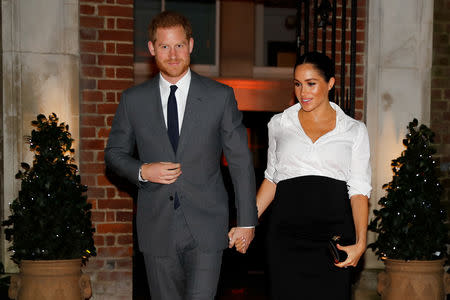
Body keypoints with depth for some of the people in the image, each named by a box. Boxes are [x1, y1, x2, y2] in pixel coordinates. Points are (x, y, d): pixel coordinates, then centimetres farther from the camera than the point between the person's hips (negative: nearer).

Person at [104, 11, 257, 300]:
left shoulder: (220, 96, 0)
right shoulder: (134, 100, 4)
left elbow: (241, 161, 3)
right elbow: (115, 153, 13)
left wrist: (247, 221, 1)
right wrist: (142, 171, -9)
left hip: (206, 227, -2)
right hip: (157, 229, 2)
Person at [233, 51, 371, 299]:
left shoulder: (354, 130, 7)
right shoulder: (279, 124, 12)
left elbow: (359, 191, 3)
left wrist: (360, 243, -9)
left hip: (333, 232, -1)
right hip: (287, 231, 1)